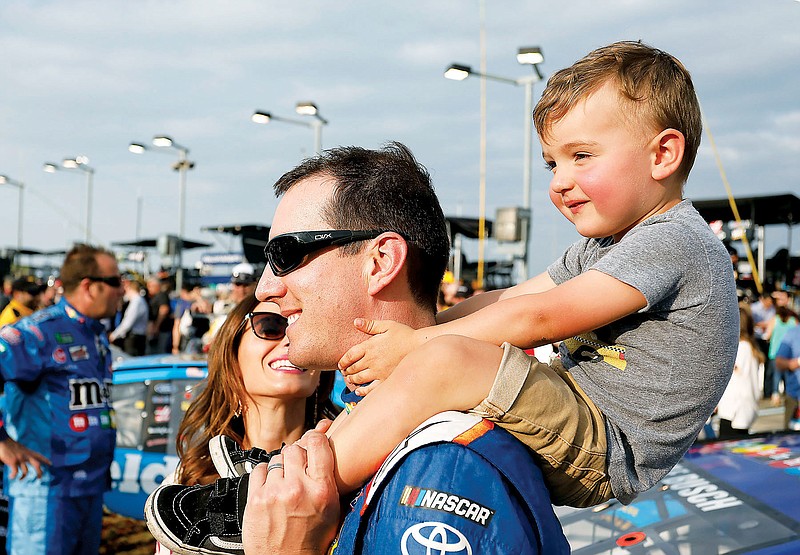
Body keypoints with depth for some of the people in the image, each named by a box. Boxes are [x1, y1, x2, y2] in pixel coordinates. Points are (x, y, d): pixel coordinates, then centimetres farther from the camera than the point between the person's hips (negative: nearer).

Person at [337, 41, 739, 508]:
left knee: (440, 361, -29)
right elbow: (507, 300, 14)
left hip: (609, 451, -11)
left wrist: (416, 343, -16)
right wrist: (404, 335, 3)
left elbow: (537, 318, -21)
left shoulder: (673, 241, -16)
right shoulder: (600, 246, 18)